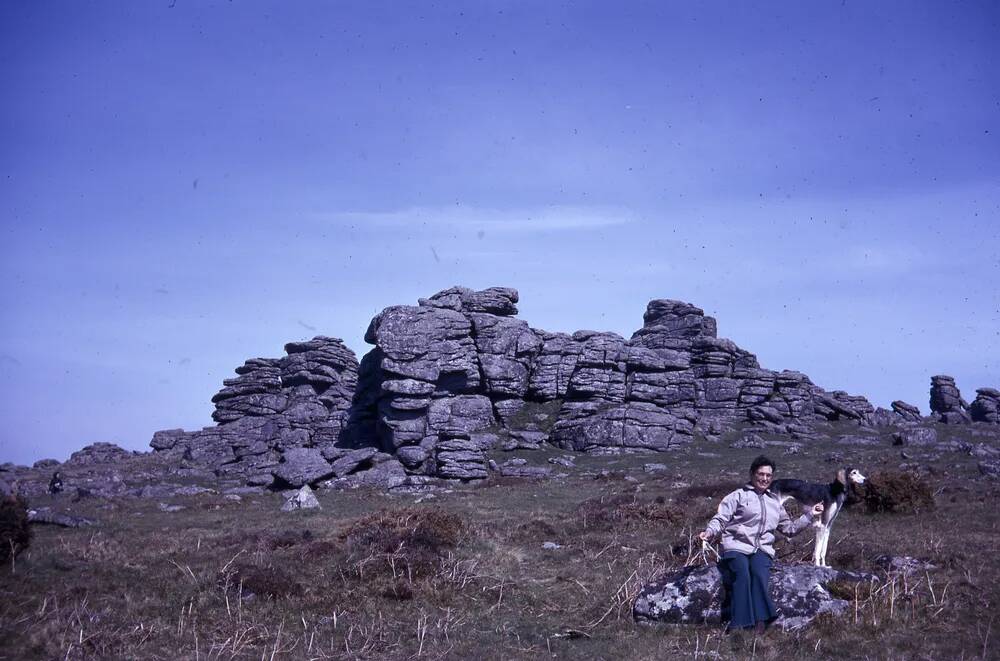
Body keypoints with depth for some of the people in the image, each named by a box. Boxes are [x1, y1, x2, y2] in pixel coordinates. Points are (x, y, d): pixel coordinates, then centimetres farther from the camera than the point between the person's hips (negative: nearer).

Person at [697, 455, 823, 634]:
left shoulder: (775, 502, 28)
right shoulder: (738, 495, 13)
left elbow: (789, 528, 35)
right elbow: (720, 519, 4)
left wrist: (810, 515, 29)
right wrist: (710, 532, -15)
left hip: (762, 549, 3)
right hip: (737, 546, -3)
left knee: (759, 574, -30)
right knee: (742, 575, -32)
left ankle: (760, 623, -41)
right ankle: (738, 625, -39)